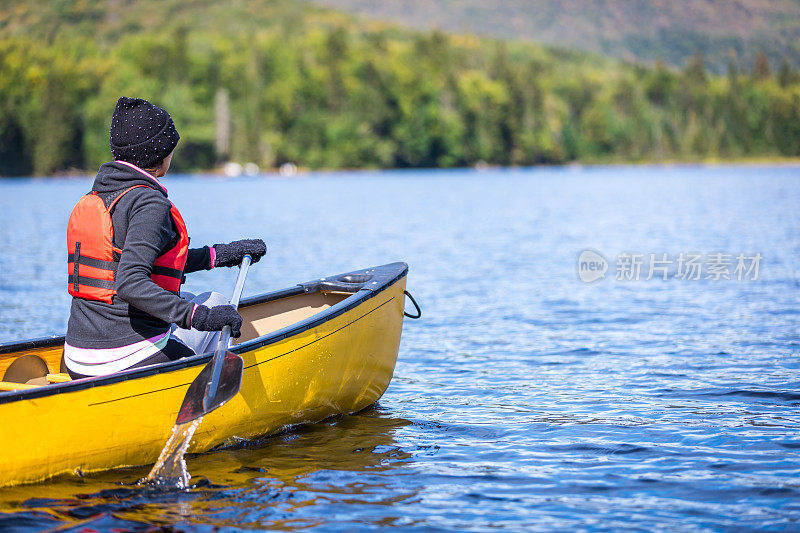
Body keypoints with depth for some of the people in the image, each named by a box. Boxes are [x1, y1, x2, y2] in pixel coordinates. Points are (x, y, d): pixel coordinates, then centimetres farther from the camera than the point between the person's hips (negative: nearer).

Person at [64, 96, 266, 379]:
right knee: (214, 304, 19)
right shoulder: (149, 202, -14)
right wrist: (198, 317, -30)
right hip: (127, 362, -8)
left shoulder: (92, 199, 13)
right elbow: (130, 283, -27)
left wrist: (220, 254, 26)